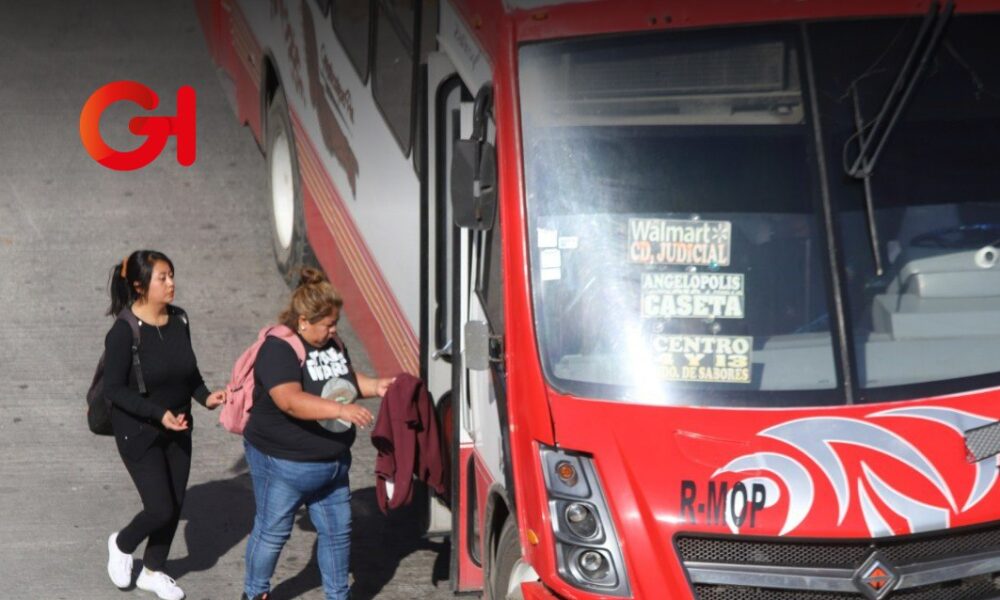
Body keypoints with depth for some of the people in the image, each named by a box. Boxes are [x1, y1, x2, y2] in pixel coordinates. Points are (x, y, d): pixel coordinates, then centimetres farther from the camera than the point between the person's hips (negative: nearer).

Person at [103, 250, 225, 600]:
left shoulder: (179, 320, -4)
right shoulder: (124, 332, -22)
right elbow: (114, 389, -19)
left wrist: (205, 396, -9)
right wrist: (159, 413, -27)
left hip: (177, 429, 6)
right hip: (139, 433, -6)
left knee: (175, 504, 13)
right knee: (161, 509, -5)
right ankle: (121, 545, 28)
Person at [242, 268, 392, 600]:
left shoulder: (332, 343, 3)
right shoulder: (278, 349, -22)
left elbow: (349, 378, 19)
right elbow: (291, 400, -35)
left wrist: (375, 386, -1)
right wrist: (340, 410, -43)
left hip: (333, 462, 7)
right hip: (283, 464, -7)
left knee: (338, 531, 13)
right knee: (272, 532, 10)